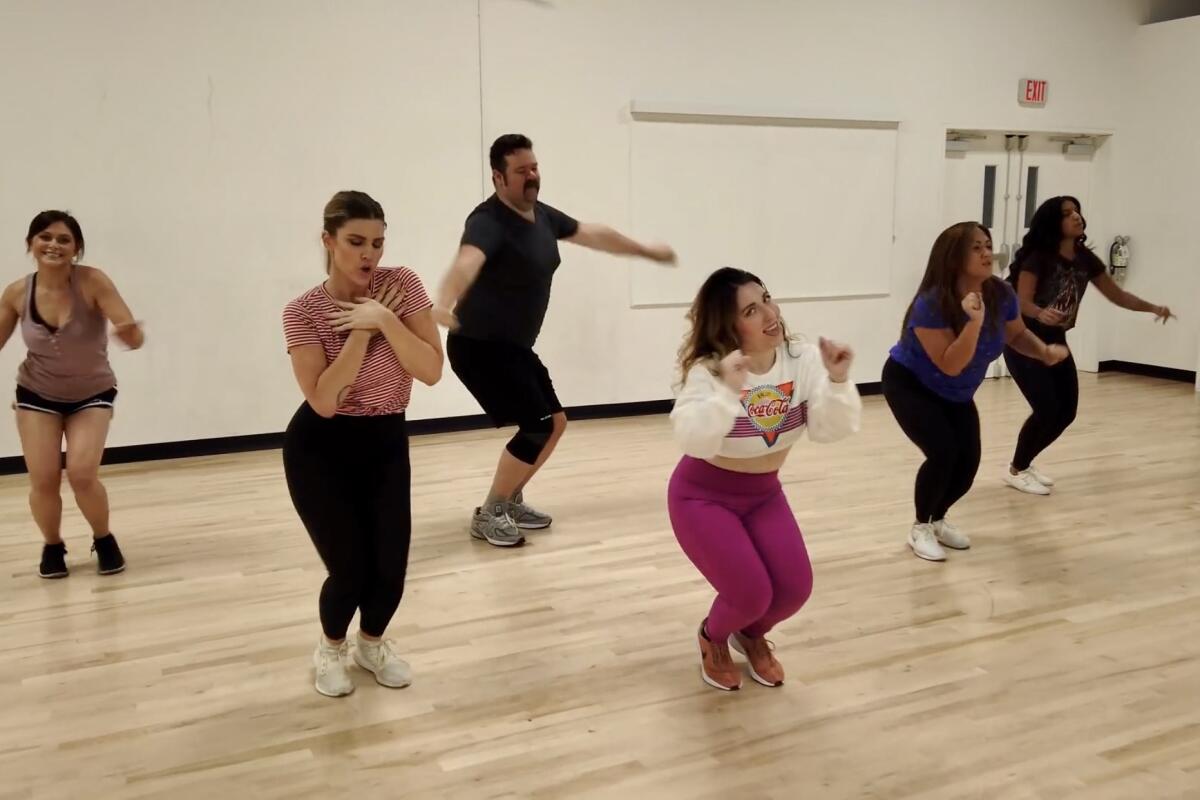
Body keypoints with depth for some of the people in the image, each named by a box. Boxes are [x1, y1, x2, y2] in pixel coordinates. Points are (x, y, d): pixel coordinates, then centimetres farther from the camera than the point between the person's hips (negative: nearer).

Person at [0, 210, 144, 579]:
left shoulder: (92, 282, -24)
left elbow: (134, 337, -31)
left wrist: (130, 334, -54)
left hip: (92, 394, -2)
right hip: (37, 394, 2)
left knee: (82, 475, -16)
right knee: (43, 480, -6)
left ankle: (104, 541, 14)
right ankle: (52, 546, 24)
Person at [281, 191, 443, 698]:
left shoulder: (401, 284, -9)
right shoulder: (303, 311, -13)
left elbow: (431, 371, -15)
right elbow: (324, 400, -22)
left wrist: (385, 320, -25)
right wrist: (361, 330, -24)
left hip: (386, 443, 2)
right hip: (320, 449, -2)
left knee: (390, 569, -3)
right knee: (351, 569, -7)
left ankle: (372, 645, 31)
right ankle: (330, 649, 28)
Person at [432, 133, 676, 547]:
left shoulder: (542, 215, 4)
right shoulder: (488, 221, -24)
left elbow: (594, 234, 19)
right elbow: (466, 262, -45)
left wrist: (647, 251, 31)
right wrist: (443, 303, -66)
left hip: (514, 346, 9)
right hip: (479, 347, -9)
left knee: (555, 422, 14)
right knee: (537, 427, -13)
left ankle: (510, 500, 31)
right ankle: (489, 514, 4)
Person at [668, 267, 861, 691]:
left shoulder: (801, 359, -12)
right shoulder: (707, 370, -24)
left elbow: (831, 429, -20)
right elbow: (692, 440, -39)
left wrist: (837, 380, -36)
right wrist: (728, 389, -51)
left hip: (764, 493, 5)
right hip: (702, 496, -5)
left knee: (794, 589, -5)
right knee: (751, 593, -15)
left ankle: (752, 635, 31)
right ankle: (713, 638, 22)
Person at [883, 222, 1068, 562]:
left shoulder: (1001, 295, -17)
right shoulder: (931, 304, -33)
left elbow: (1017, 334, 3)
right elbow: (951, 365, -35)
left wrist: (1046, 351, -16)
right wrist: (975, 322, -45)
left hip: (955, 394, 6)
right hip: (909, 384, -6)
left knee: (968, 463, -4)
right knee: (943, 452, -23)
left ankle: (938, 519, 26)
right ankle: (920, 528, 0)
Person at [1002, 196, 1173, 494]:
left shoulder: (1085, 259, 1)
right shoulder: (1038, 257, -17)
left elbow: (1117, 294, 8)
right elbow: (1022, 302, -25)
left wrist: (1153, 308, -5)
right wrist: (1040, 313, -46)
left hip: (1055, 341, 7)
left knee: (1066, 411, 4)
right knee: (1047, 409, -14)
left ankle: (1025, 463, 24)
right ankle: (1016, 470, 5)